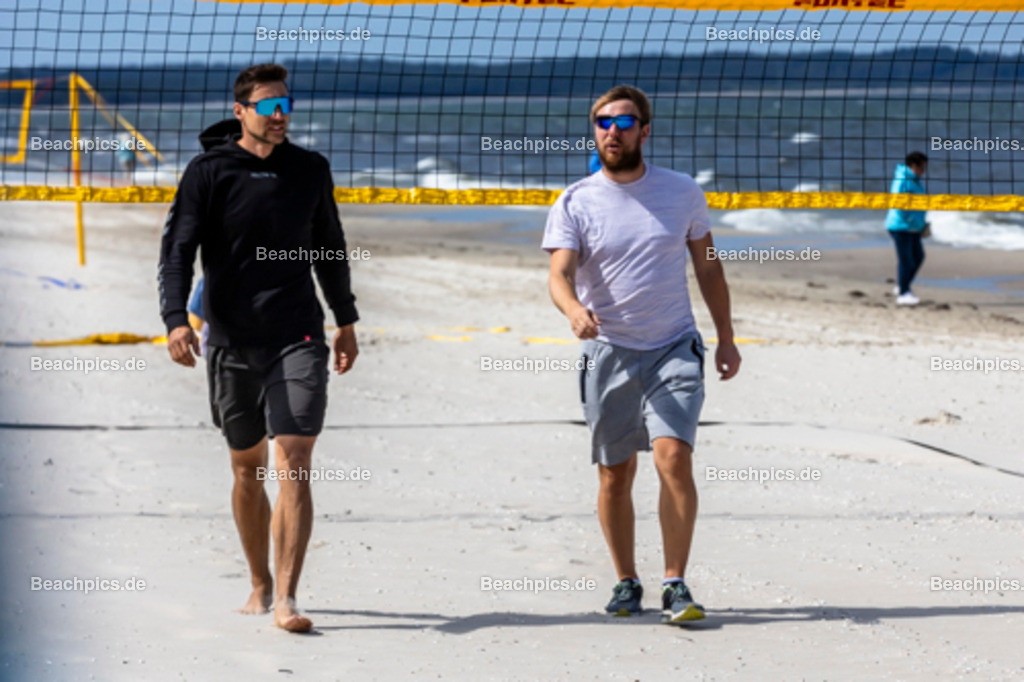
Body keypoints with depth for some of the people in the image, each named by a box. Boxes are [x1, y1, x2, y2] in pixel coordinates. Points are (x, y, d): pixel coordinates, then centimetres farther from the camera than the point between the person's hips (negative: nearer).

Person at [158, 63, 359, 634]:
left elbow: (330, 248, 19)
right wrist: (176, 319, -19)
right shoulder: (209, 173, 0)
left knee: (294, 466, -12)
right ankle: (261, 585, 28)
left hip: (298, 338, 0)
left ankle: (286, 598, -15)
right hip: (233, 341, 0)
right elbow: (178, 249, -5)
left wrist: (346, 320, 23)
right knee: (248, 469, 11)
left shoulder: (310, 170, 7)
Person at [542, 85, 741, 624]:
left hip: (674, 349, 0)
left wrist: (725, 337, 13)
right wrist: (575, 309, -35)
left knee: (673, 456, -17)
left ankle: (676, 585, -11)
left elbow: (707, 267, 14)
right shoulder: (574, 204, -2)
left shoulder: (683, 193, 3)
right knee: (614, 477, 5)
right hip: (608, 353, 0)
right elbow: (560, 275, -13)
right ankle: (626, 583, 22)